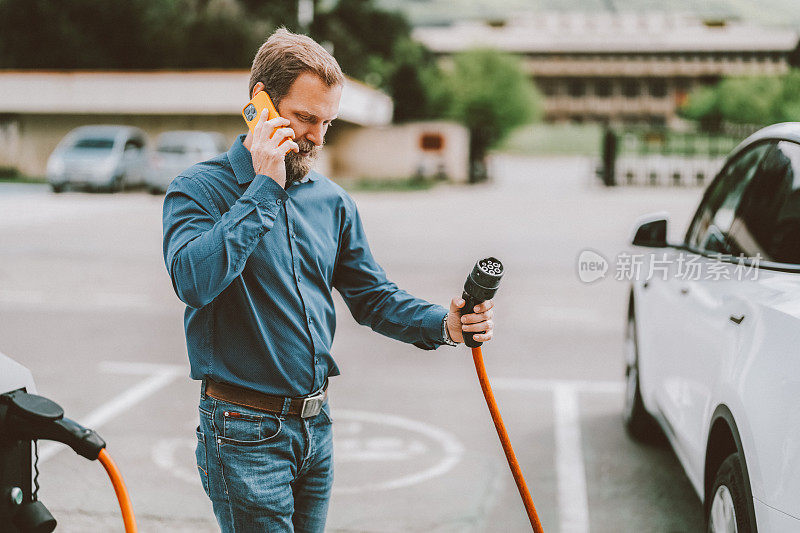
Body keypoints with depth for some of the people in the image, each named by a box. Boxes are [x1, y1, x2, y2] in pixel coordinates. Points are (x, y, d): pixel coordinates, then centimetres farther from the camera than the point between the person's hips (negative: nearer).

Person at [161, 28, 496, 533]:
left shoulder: (332, 200, 8)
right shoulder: (198, 188, -9)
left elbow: (373, 295, 9)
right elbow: (193, 280, -28)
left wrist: (443, 324, -10)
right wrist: (265, 187, -23)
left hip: (316, 426, 6)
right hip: (245, 434, -6)